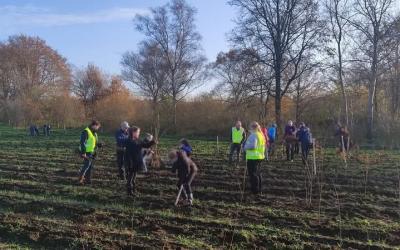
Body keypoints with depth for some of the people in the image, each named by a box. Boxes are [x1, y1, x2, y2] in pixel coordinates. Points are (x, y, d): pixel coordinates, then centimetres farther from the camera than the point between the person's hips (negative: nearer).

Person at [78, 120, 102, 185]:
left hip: (92, 153, 9)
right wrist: (83, 153, -23)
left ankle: (88, 179, 19)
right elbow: (82, 142, -19)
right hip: (87, 153, -9)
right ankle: (80, 179, -4)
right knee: (87, 164, -14)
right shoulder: (86, 132, -13)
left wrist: (99, 144, 4)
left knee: (90, 166, 11)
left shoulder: (94, 133, 15)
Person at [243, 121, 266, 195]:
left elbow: (252, 146, -27)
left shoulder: (253, 135, -17)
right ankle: (259, 189, 27)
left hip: (253, 157, -10)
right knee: (257, 173, 19)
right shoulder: (261, 135, 13)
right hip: (259, 156, 10)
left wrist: (245, 147, -11)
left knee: (253, 174, -1)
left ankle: (255, 190, 3)